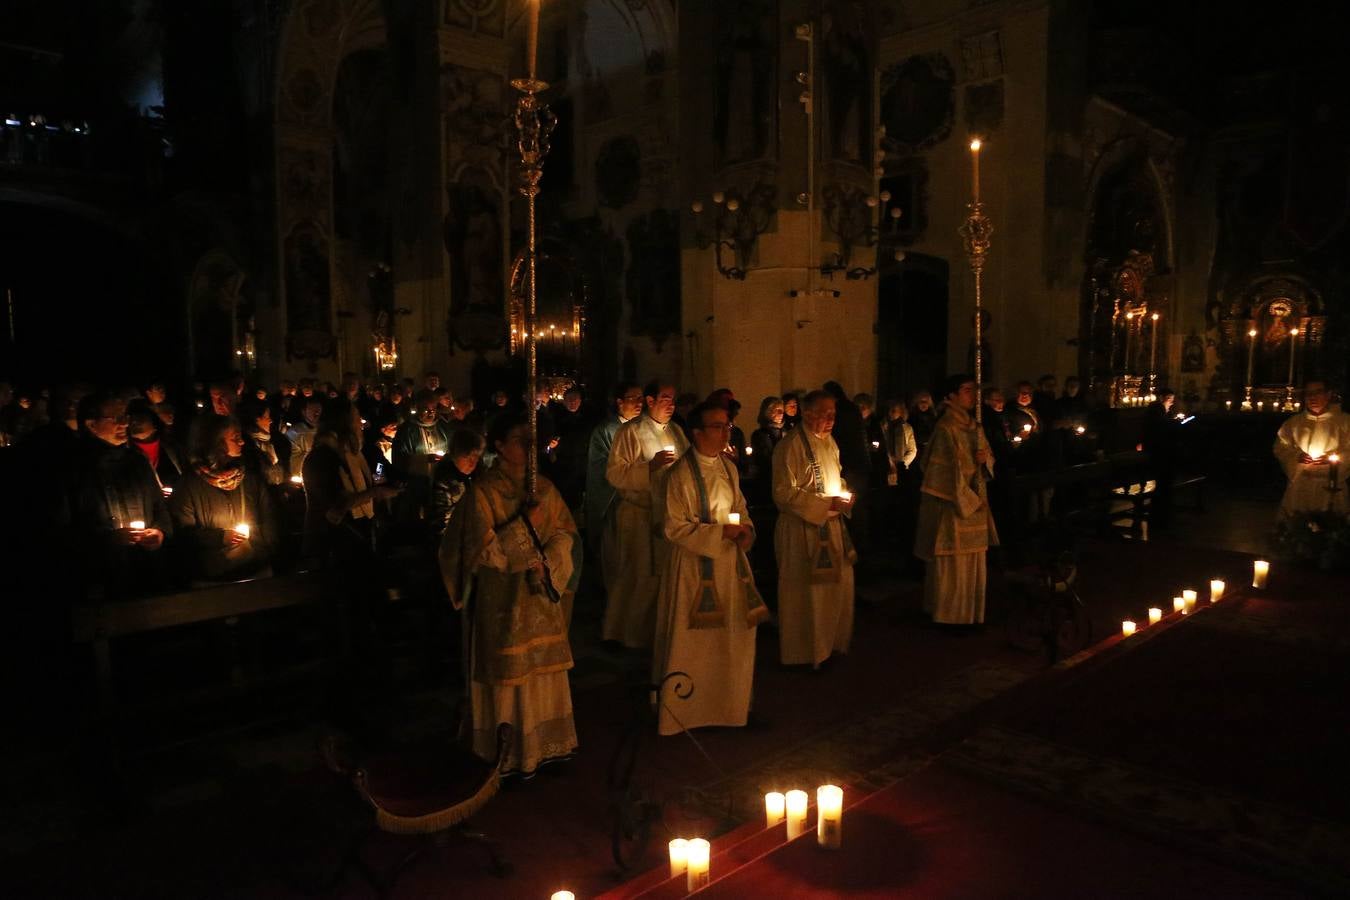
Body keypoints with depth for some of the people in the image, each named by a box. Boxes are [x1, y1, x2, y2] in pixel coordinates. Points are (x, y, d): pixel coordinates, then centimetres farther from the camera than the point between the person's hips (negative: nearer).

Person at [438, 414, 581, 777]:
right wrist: (524, 526, -19)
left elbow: (565, 532, 5)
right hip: (501, 601, -5)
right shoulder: (483, 491, -10)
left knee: (544, 670, 11)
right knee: (506, 674, 3)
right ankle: (507, 756, 17)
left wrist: (546, 562, -12)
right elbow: (481, 550, -14)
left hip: (541, 597, 5)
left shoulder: (544, 487, 5)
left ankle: (545, 744, 25)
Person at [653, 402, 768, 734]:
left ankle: (730, 702, 29)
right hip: (696, 566, -7)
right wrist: (720, 532, -18)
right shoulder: (682, 473, -14)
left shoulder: (728, 468, 7)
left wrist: (746, 529, -3)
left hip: (731, 561, 7)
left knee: (735, 633, 12)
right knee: (693, 639, 3)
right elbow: (674, 527, -15)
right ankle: (684, 708, 20)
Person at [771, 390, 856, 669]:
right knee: (808, 591, 3)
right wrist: (826, 503, -20)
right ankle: (805, 651, 18)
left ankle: (832, 642, 33)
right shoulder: (791, 446, -18)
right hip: (802, 530, -8)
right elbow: (784, 493, -21)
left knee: (838, 585, 15)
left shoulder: (829, 443, 10)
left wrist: (844, 494, 2)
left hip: (831, 527, 9)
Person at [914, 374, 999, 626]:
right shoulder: (946, 428, -14)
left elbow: (988, 458, 19)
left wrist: (984, 459, -5)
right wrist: (966, 500, -15)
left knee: (973, 564, 13)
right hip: (952, 505, -9)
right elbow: (947, 471, -16)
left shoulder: (974, 427, 12)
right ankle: (950, 615, 9)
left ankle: (970, 614, 24)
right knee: (953, 565, -2)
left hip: (975, 503, 9)